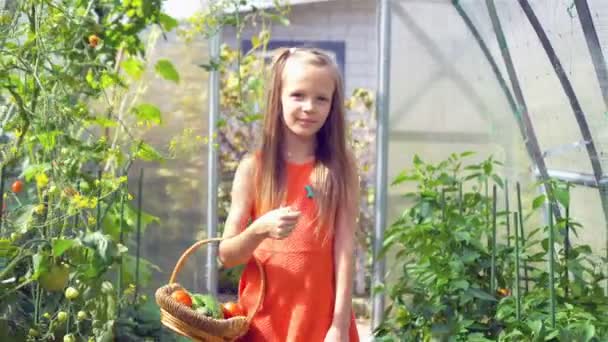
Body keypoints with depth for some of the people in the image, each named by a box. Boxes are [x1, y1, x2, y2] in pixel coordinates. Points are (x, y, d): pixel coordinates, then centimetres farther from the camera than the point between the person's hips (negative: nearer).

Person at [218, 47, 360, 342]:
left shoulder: (341, 168, 0)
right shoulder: (254, 167, 0)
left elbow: (345, 247, -5)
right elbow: (226, 255, 1)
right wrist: (260, 229, -18)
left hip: (322, 317, 0)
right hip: (263, 317, 1)